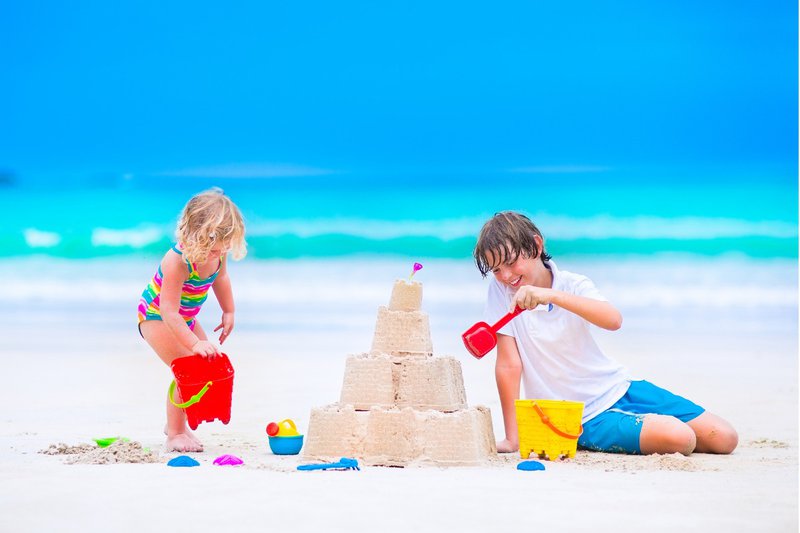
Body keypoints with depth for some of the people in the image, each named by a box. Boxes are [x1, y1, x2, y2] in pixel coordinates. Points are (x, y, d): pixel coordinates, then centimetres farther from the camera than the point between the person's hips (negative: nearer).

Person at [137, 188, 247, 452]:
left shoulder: (218, 252, -16)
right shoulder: (177, 261, -39)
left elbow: (220, 277, 10)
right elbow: (169, 312, -40)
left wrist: (228, 312, 13)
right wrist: (194, 344, -47)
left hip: (185, 318, 8)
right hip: (156, 317, -8)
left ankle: (176, 424, 26)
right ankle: (175, 434, -10)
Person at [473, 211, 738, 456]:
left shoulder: (573, 285, -6)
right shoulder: (501, 290, -7)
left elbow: (613, 320, -28)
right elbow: (509, 364, -11)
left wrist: (551, 296, -39)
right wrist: (513, 439, -15)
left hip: (619, 389, 3)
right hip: (587, 421, -3)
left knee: (725, 439, -3)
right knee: (680, 439, -26)